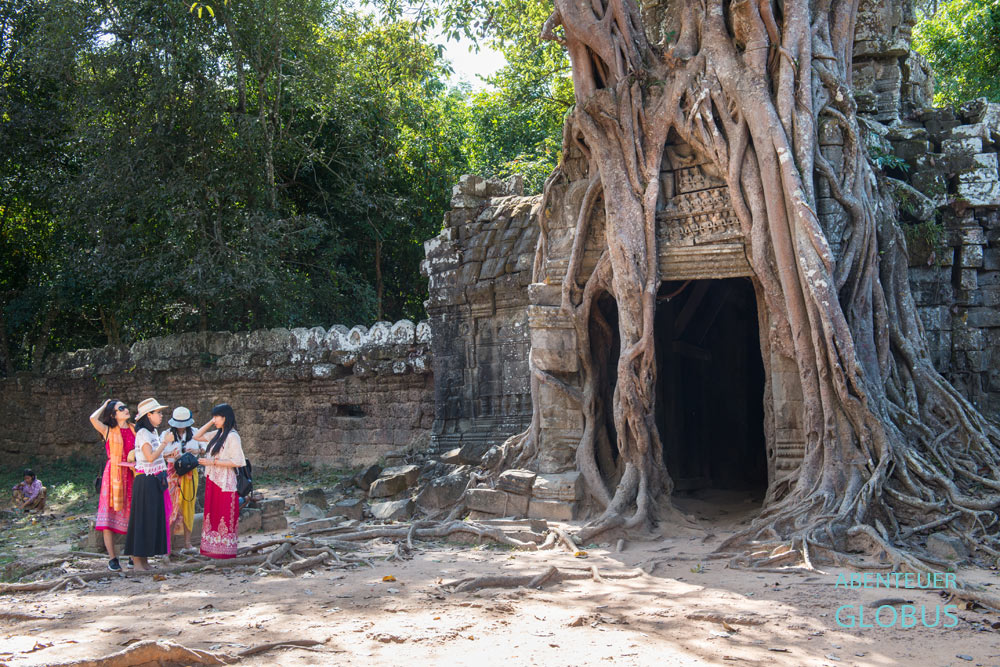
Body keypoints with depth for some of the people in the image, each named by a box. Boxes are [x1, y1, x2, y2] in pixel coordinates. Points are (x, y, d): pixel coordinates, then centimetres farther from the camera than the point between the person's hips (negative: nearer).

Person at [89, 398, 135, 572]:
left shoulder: (134, 430, 12)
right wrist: (104, 406, 2)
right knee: (109, 517, -5)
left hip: (131, 475, 3)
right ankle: (112, 559, 0)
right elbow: (93, 418, -15)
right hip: (113, 474, -3)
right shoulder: (108, 431, 2)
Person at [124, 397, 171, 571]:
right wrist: (165, 443, -16)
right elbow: (150, 457, -22)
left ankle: (145, 561, 15)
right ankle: (138, 562, 0)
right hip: (145, 480, -9)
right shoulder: (142, 433, -12)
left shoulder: (153, 432, 15)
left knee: (154, 520, 9)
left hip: (155, 481, 9)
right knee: (143, 519, -5)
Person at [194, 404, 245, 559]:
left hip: (225, 482, -9)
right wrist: (211, 423, 9)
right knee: (212, 514, 11)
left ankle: (225, 550, 6)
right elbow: (197, 436, 20)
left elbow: (237, 462, -20)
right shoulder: (218, 434, 12)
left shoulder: (232, 436, -14)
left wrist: (213, 462, -19)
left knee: (224, 516, -1)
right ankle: (213, 548, 18)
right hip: (213, 480, 9)